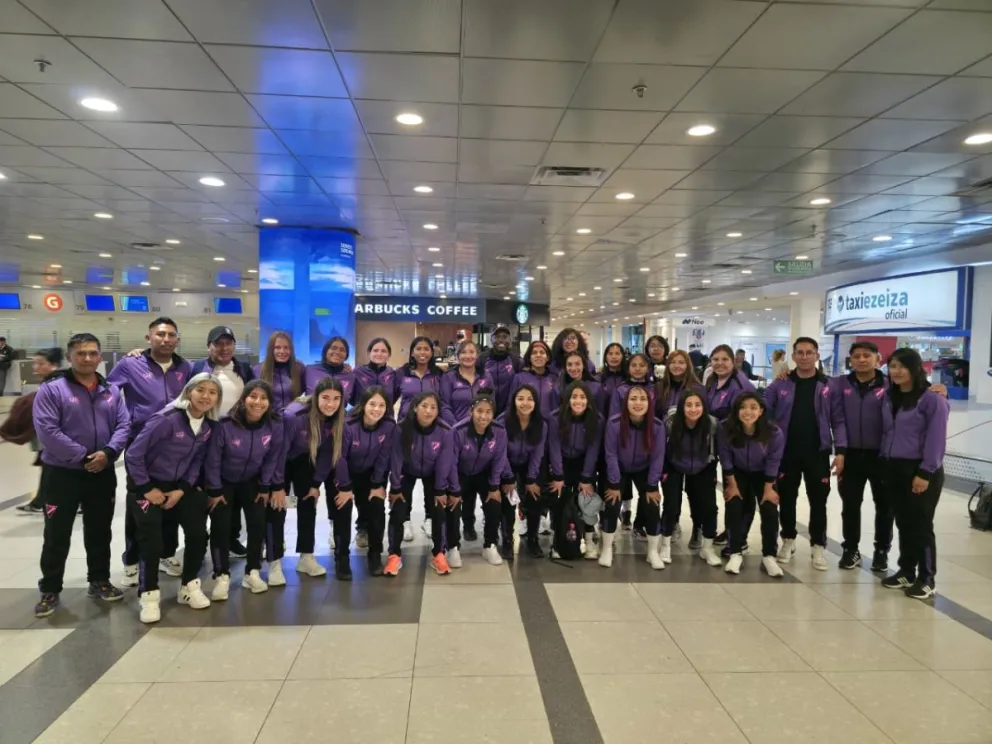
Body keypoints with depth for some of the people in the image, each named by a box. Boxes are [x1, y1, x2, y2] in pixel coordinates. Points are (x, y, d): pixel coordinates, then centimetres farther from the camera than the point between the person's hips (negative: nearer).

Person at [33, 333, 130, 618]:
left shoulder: (111, 390, 6)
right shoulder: (52, 389, -9)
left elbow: (123, 424, 1)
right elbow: (46, 430, -17)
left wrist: (108, 452, -17)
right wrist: (83, 456, -19)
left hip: (102, 474, 4)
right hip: (62, 474, -4)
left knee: (100, 531, 14)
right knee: (57, 535, 4)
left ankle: (99, 581, 29)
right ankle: (50, 591, 18)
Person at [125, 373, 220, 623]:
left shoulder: (208, 426, -5)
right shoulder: (167, 419, -24)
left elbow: (198, 460, 4)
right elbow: (133, 454, -21)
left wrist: (182, 489, -7)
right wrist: (147, 489, -16)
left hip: (179, 487, 6)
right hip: (148, 486, -5)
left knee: (198, 535, -1)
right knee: (152, 542, -13)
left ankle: (189, 586, 18)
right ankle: (148, 594, 8)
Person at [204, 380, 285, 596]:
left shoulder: (274, 426, -21)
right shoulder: (225, 424, -29)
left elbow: (272, 459, -7)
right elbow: (213, 459, -18)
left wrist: (266, 487, -4)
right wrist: (214, 491, -12)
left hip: (252, 482, 2)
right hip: (223, 481, -2)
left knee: (258, 523, -7)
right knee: (220, 526, -9)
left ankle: (252, 572, 9)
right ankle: (221, 576, 4)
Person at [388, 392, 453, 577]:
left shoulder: (445, 431, -28)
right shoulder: (402, 429, -30)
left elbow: (444, 462, -17)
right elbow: (396, 459, -19)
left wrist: (440, 490, -10)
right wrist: (395, 488, -11)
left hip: (432, 474, 1)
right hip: (407, 473, -1)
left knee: (439, 511, -6)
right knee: (398, 511, -10)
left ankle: (438, 554, 10)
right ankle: (395, 555, 5)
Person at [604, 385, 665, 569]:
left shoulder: (657, 426, -25)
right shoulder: (614, 423, -30)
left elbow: (657, 458, -15)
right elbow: (611, 455, -20)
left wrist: (652, 487, -11)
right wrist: (614, 484, -16)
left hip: (644, 471, 1)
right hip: (619, 470, -1)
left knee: (653, 508, -8)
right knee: (611, 506, -12)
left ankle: (653, 552, 12)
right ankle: (607, 550, 8)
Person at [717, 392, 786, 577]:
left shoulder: (774, 432, -31)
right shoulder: (725, 429, -30)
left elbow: (773, 461, -16)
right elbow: (726, 459, -16)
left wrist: (768, 488, -10)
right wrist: (732, 485, -10)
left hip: (763, 474, 0)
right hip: (737, 473, 0)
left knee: (770, 511, -11)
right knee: (734, 508, -13)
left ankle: (769, 556, 1)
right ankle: (736, 553, -2)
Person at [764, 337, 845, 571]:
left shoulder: (829, 386, -1)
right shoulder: (780, 385, -1)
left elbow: (838, 420, -1)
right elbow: (765, 414, 2)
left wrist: (840, 450, -8)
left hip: (818, 453, -1)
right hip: (786, 453, 1)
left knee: (818, 501, 6)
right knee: (787, 498, 11)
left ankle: (818, 546, 19)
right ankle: (788, 540, 27)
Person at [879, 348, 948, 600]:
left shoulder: (932, 399, -11)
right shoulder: (889, 398, 10)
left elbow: (936, 439, -13)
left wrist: (925, 472, -16)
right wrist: (885, 463, 8)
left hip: (920, 471, -6)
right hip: (893, 469, 6)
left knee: (920, 525, 0)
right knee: (903, 523, 13)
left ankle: (927, 579, 12)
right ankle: (906, 572, 23)